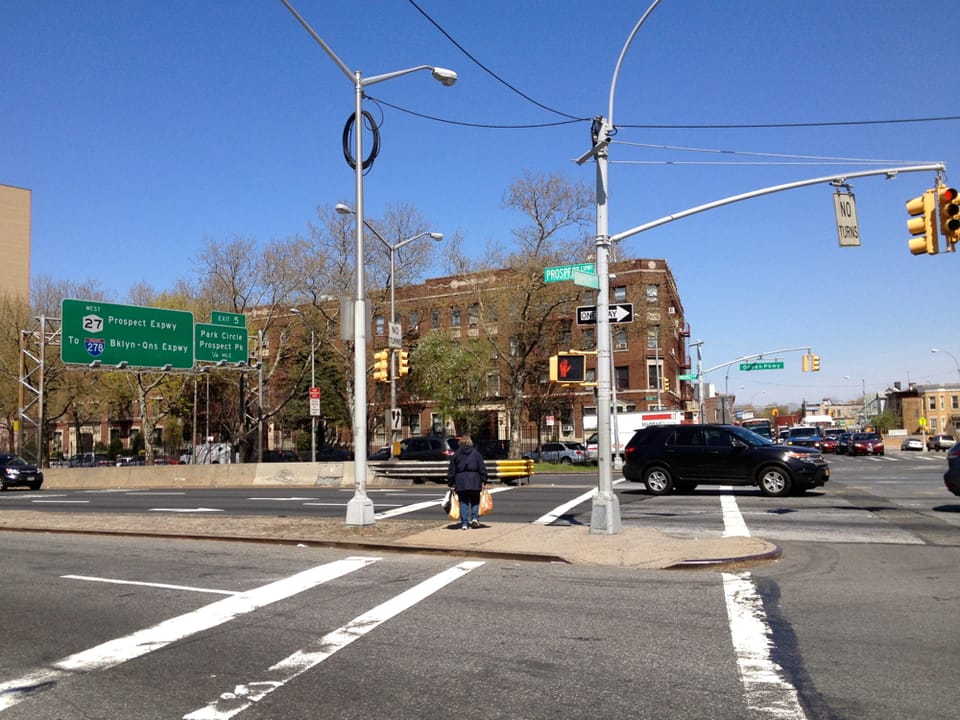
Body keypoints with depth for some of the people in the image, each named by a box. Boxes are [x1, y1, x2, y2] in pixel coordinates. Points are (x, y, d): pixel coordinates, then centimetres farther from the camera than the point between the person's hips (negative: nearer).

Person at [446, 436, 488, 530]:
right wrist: (484, 481, 5)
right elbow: (482, 468, 1)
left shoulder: (456, 454, 5)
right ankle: (475, 518, -4)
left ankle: (464, 523, 0)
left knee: (463, 502, 5)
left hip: (460, 481, 0)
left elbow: (451, 470, 5)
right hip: (474, 481, 0)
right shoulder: (476, 453, 4)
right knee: (475, 501, 14)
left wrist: (450, 483, 11)